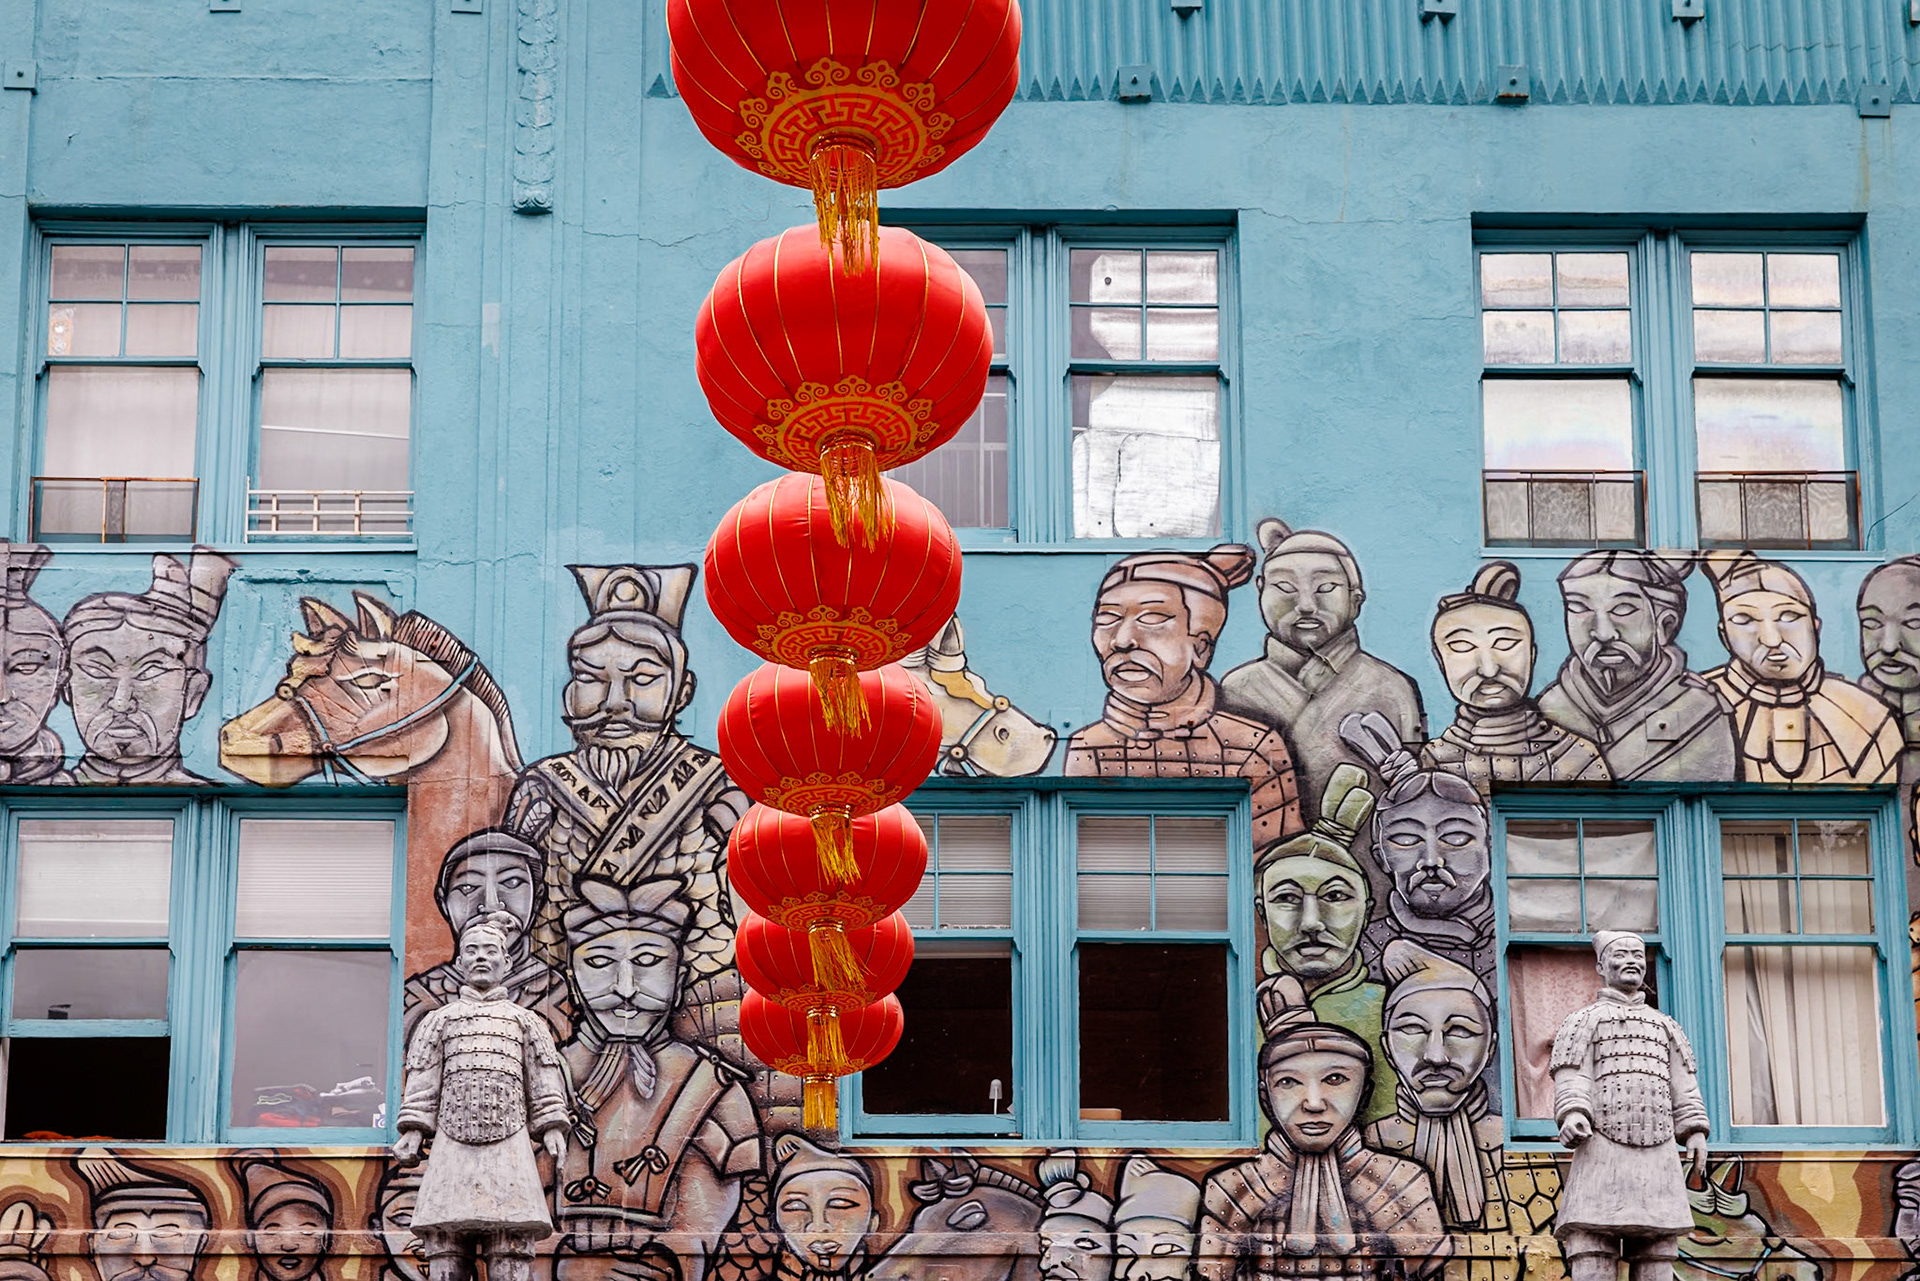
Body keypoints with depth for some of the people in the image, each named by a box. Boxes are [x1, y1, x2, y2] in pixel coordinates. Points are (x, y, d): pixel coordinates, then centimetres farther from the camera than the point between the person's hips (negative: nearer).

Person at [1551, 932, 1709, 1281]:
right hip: (1602, 1155, -4)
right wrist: (1572, 1117, -19)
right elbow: (1571, 1080, 0)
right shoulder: (1584, 1021, 13)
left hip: (1657, 1158, 4)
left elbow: (1683, 1089, 18)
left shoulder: (1665, 1027, 25)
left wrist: (1696, 1132, 2)